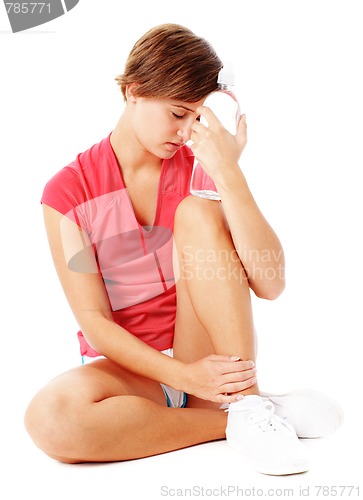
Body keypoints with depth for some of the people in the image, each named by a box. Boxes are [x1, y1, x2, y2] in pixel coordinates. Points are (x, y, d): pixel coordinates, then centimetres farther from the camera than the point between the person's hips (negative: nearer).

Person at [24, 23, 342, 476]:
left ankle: (247, 402, -23)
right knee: (50, 416, -36)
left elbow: (270, 284, -13)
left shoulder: (199, 168, 1)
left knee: (199, 211, -20)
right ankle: (233, 420, -20)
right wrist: (182, 375, -23)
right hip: (130, 367, -1)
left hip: (211, 358, 2)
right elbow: (93, 320, -10)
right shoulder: (68, 193, -5)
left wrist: (228, 173, -22)